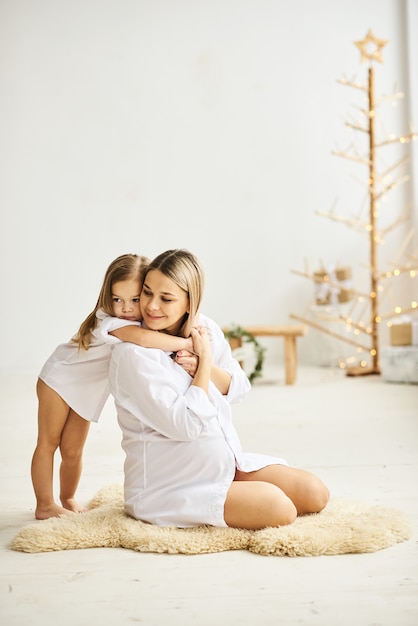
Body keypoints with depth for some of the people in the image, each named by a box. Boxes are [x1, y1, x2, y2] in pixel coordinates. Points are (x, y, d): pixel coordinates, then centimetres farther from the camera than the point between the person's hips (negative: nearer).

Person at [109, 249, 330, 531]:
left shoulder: (205, 328, 2)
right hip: (169, 486, -7)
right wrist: (204, 360, -14)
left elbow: (239, 388, 6)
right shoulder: (132, 354, -20)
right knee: (279, 508, -23)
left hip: (227, 462, 8)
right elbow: (186, 424, -23)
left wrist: (202, 366, -13)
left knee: (316, 493, 0)